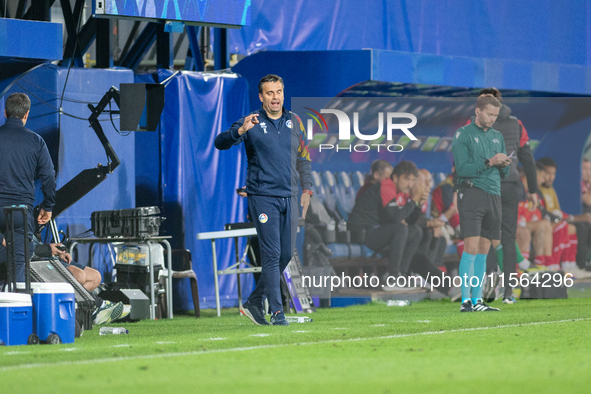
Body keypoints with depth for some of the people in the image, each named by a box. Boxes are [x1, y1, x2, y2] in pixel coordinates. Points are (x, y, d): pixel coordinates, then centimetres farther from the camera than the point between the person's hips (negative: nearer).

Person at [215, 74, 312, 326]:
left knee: (286, 254, 7)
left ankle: (254, 302, 20)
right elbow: (220, 143, -15)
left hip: (289, 197, 5)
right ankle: (277, 312, -9)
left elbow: (304, 158, 20)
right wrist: (241, 131, -34)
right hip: (262, 197, -5)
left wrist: (307, 190, 11)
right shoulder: (252, 123, -4)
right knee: (272, 254, -10)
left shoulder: (294, 122, 11)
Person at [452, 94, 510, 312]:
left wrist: (504, 165, -2)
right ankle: (466, 300, -12)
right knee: (471, 247, -12)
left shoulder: (497, 137, 19)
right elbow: (462, 168, -10)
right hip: (471, 193, -6)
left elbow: (503, 173, 20)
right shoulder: (463, 135, -1)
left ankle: (477, 299, 9)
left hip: (493, 194, 6)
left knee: (483, 250, 6)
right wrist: (489, 162, -16)